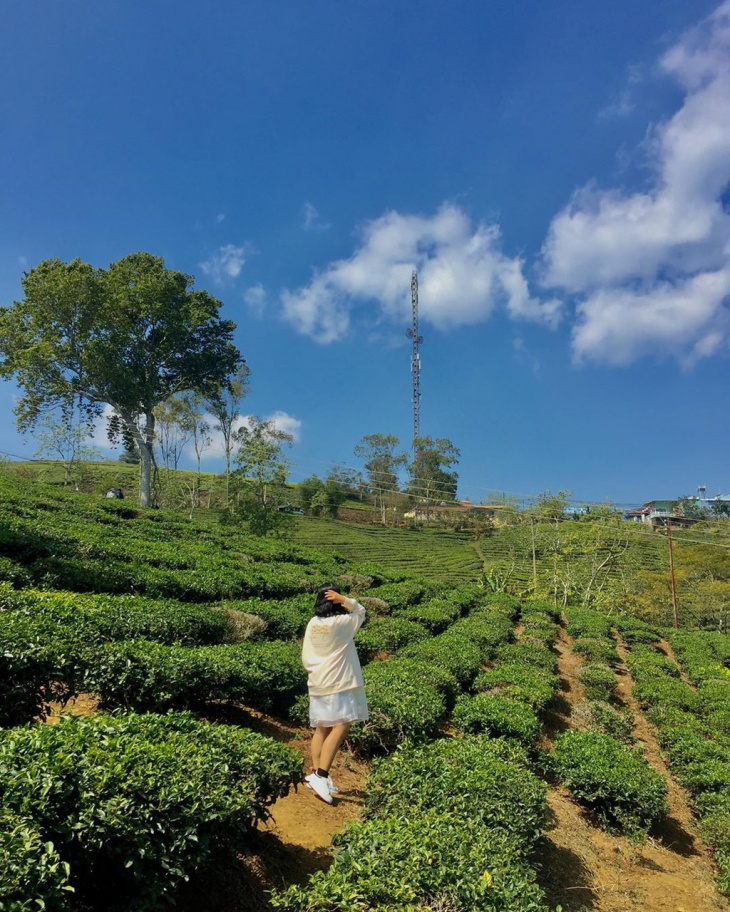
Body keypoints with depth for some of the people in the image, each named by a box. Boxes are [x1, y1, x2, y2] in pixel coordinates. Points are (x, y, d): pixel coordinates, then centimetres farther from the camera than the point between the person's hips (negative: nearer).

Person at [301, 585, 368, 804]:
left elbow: (305, 657, 10)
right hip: (340, 684, -7)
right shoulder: (343, 623, -13)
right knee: (341, 728, -8)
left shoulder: (312, 624, 3)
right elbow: (361, 611, 6)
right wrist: (344, 600, -10)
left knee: (322, 729, 13)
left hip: (317, 684, 7)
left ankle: (317, 772, 15)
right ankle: (321, 775, -16)